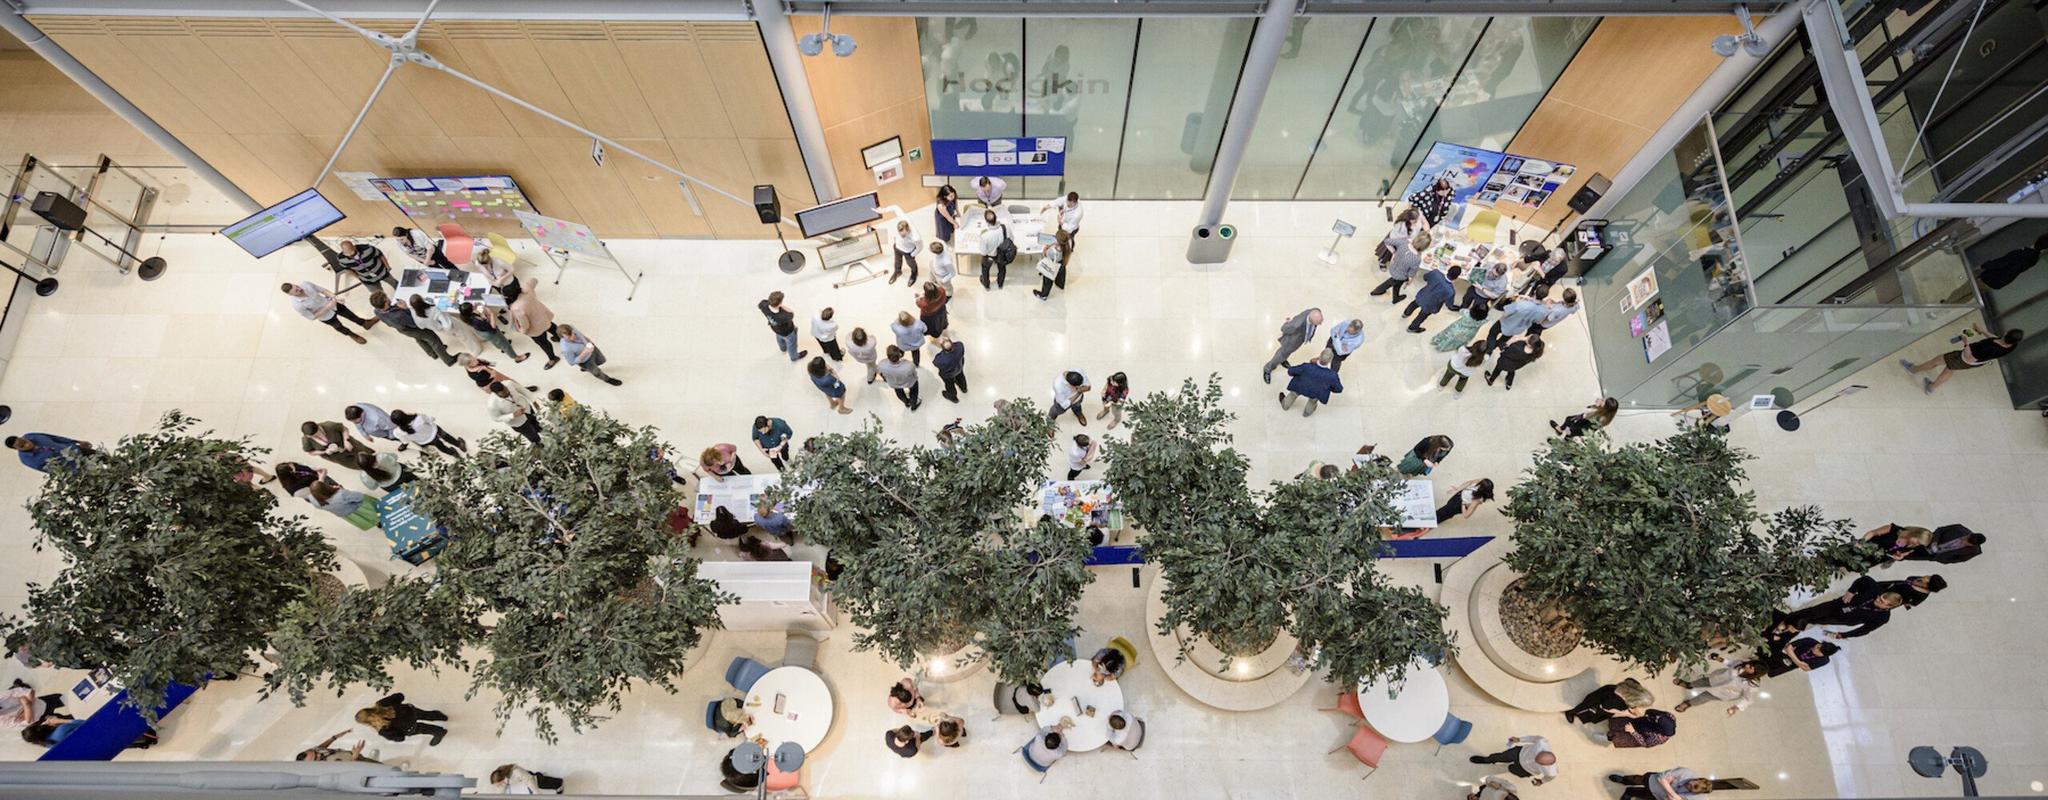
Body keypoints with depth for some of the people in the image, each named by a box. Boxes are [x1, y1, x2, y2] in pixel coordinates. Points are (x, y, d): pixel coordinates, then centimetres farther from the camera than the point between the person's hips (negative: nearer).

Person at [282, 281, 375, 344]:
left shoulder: (304, 283, -28)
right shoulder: (297, 305, -37)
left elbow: (321, 290, -12)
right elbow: (312, 317, -24)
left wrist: (334, 297, -28)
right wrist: (327, 307, -30)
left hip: (331, 304, 3)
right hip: (326, 317, -3)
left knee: (351, 315, 26)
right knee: (339, 327, 28)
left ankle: (365, 324, 57)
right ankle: (352, 335, 60)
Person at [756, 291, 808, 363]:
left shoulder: (764, 306, -37)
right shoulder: (783, 317, -50)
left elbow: (757, 305, -14)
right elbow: (792, 314, -28)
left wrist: (769, 302, -15)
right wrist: (781, 306, -35)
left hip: (776, 329, 5)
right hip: (788, 332, -5)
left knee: (780, 338, 40)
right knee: (791, 345, 30)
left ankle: (783, 348, 74)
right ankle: (794, 357, 62)